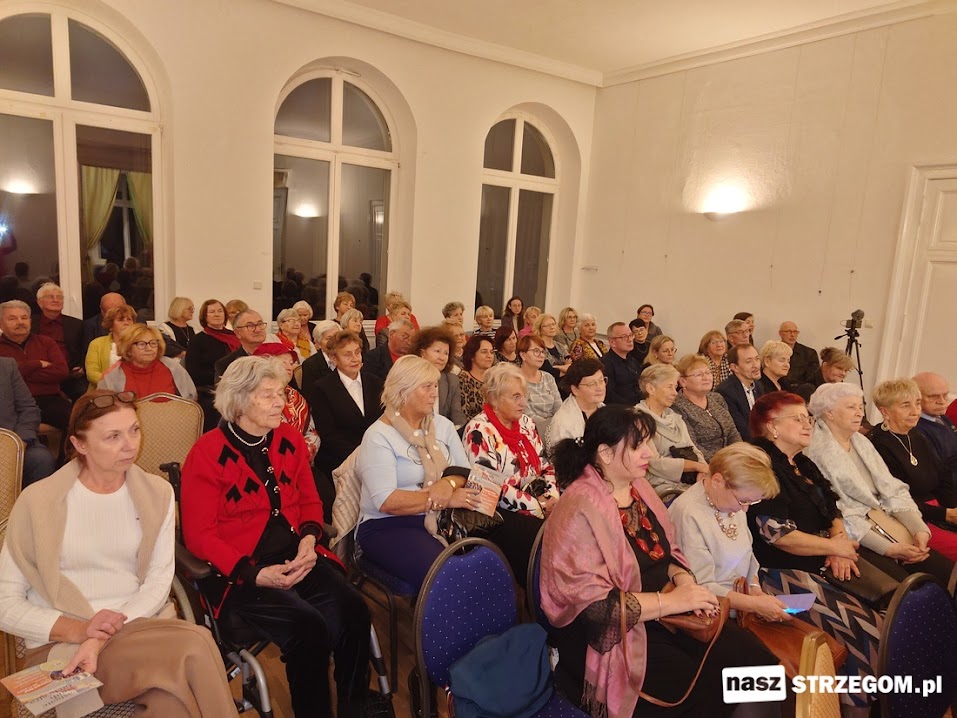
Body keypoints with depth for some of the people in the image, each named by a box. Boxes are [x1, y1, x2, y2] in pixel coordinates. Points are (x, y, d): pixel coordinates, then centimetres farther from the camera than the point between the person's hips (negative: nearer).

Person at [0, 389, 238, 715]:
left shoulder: (157, 493, 6)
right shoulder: (38, 501, -2)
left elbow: (158, 581, -1)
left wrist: (102, 639, -17)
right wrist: (78, 629, -16)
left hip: (141, 624, 3)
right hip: (62, 644, -2)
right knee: (194, 648, -28)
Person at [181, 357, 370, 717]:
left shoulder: (290, 440, 7)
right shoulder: (207, 454, -8)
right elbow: (199, 535, -8)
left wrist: (308, 540, -6)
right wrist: (255, 575, -18)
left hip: (295, 557, 5)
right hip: (240, 571, -4)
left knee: (352, 608, -20)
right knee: (308, 625, -27)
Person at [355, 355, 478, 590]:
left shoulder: (442, 425, 11)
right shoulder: (379, 436, -8)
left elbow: (465, 472, 9)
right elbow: (386, 501, -18)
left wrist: (449, 483, -15)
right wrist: (444, 500, -19)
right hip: (388, 527, -5)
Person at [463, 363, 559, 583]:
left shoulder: (526, 423, 13)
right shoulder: (479, 431, -10)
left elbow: (545, 467, 16)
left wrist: (552, 497, -4)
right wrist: (540, 507, -15)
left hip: (541, 504, 7)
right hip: (501, 513, -7)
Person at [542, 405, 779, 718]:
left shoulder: (637, 485, 5)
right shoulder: (580, 511, -21)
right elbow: (594, 605, -23)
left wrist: (684, 581, -7)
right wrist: (671, 601, -20)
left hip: (662, 611, 8)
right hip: (612, 633, -7)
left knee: (759, 664, -7)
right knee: (707, 692, -21)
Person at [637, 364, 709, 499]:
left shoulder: (675, 417, 22)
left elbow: (694, 451, 15)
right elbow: (655, 463, -13)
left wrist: (702, 471, -7)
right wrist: (697, 466, -10)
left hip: (691, 481, 8)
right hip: (663, 486, -8)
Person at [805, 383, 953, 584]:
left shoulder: (862, 443, 16)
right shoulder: (816, 451, -11)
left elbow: (893, 490, 10)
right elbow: (835, 514, -16)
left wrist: (919, 529, -7)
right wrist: (887, 548, -18)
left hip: (884, 528, 8)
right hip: (854, 539, -8)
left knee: (948, 573, -9)